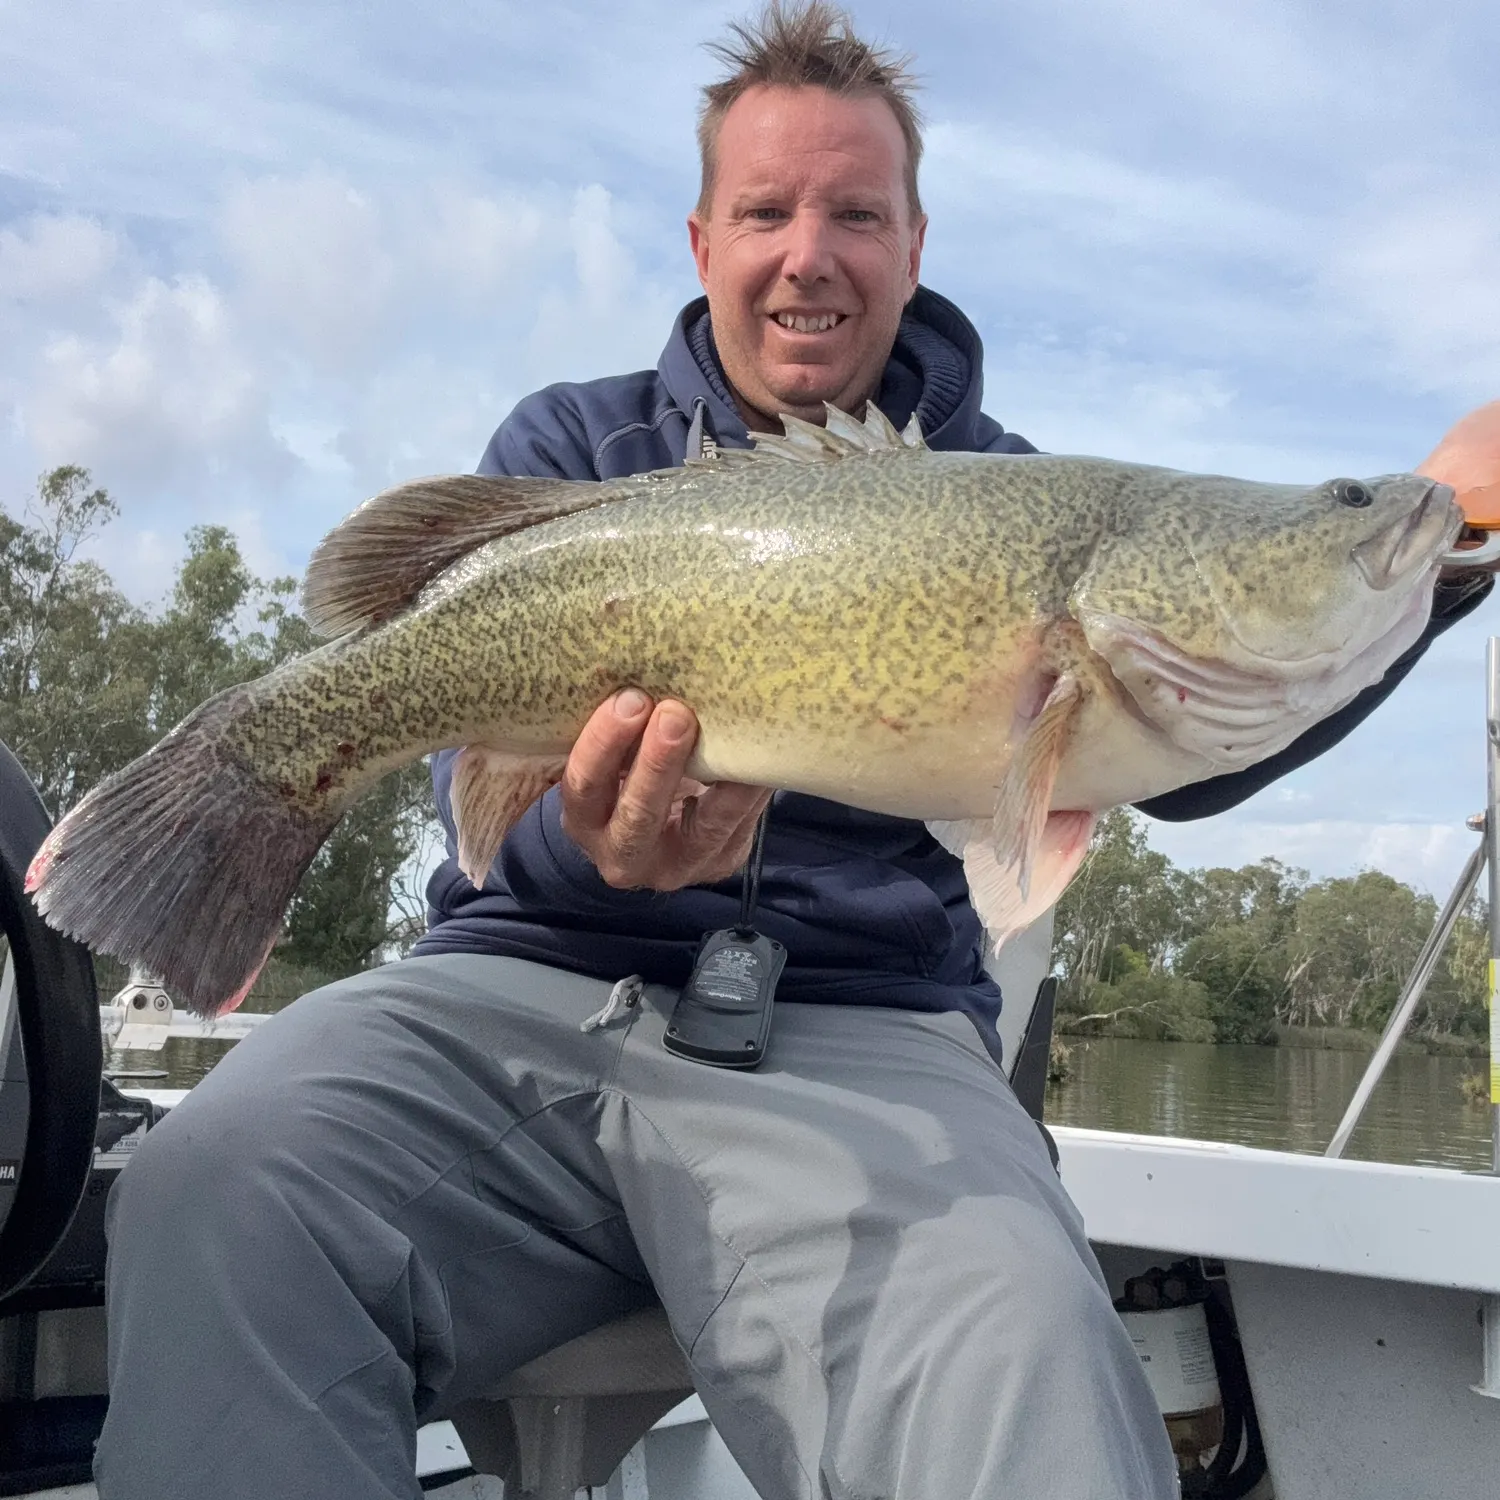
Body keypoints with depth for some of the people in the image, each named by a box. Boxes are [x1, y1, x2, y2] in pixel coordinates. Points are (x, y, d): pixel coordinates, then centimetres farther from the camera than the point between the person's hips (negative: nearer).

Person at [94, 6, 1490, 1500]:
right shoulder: (571, 445, 13)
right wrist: (589, 831, -26)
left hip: (856, 1027, 0)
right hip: (529, 984, 2)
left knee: (1022, 1366, -34)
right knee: (217, 1182, -30)